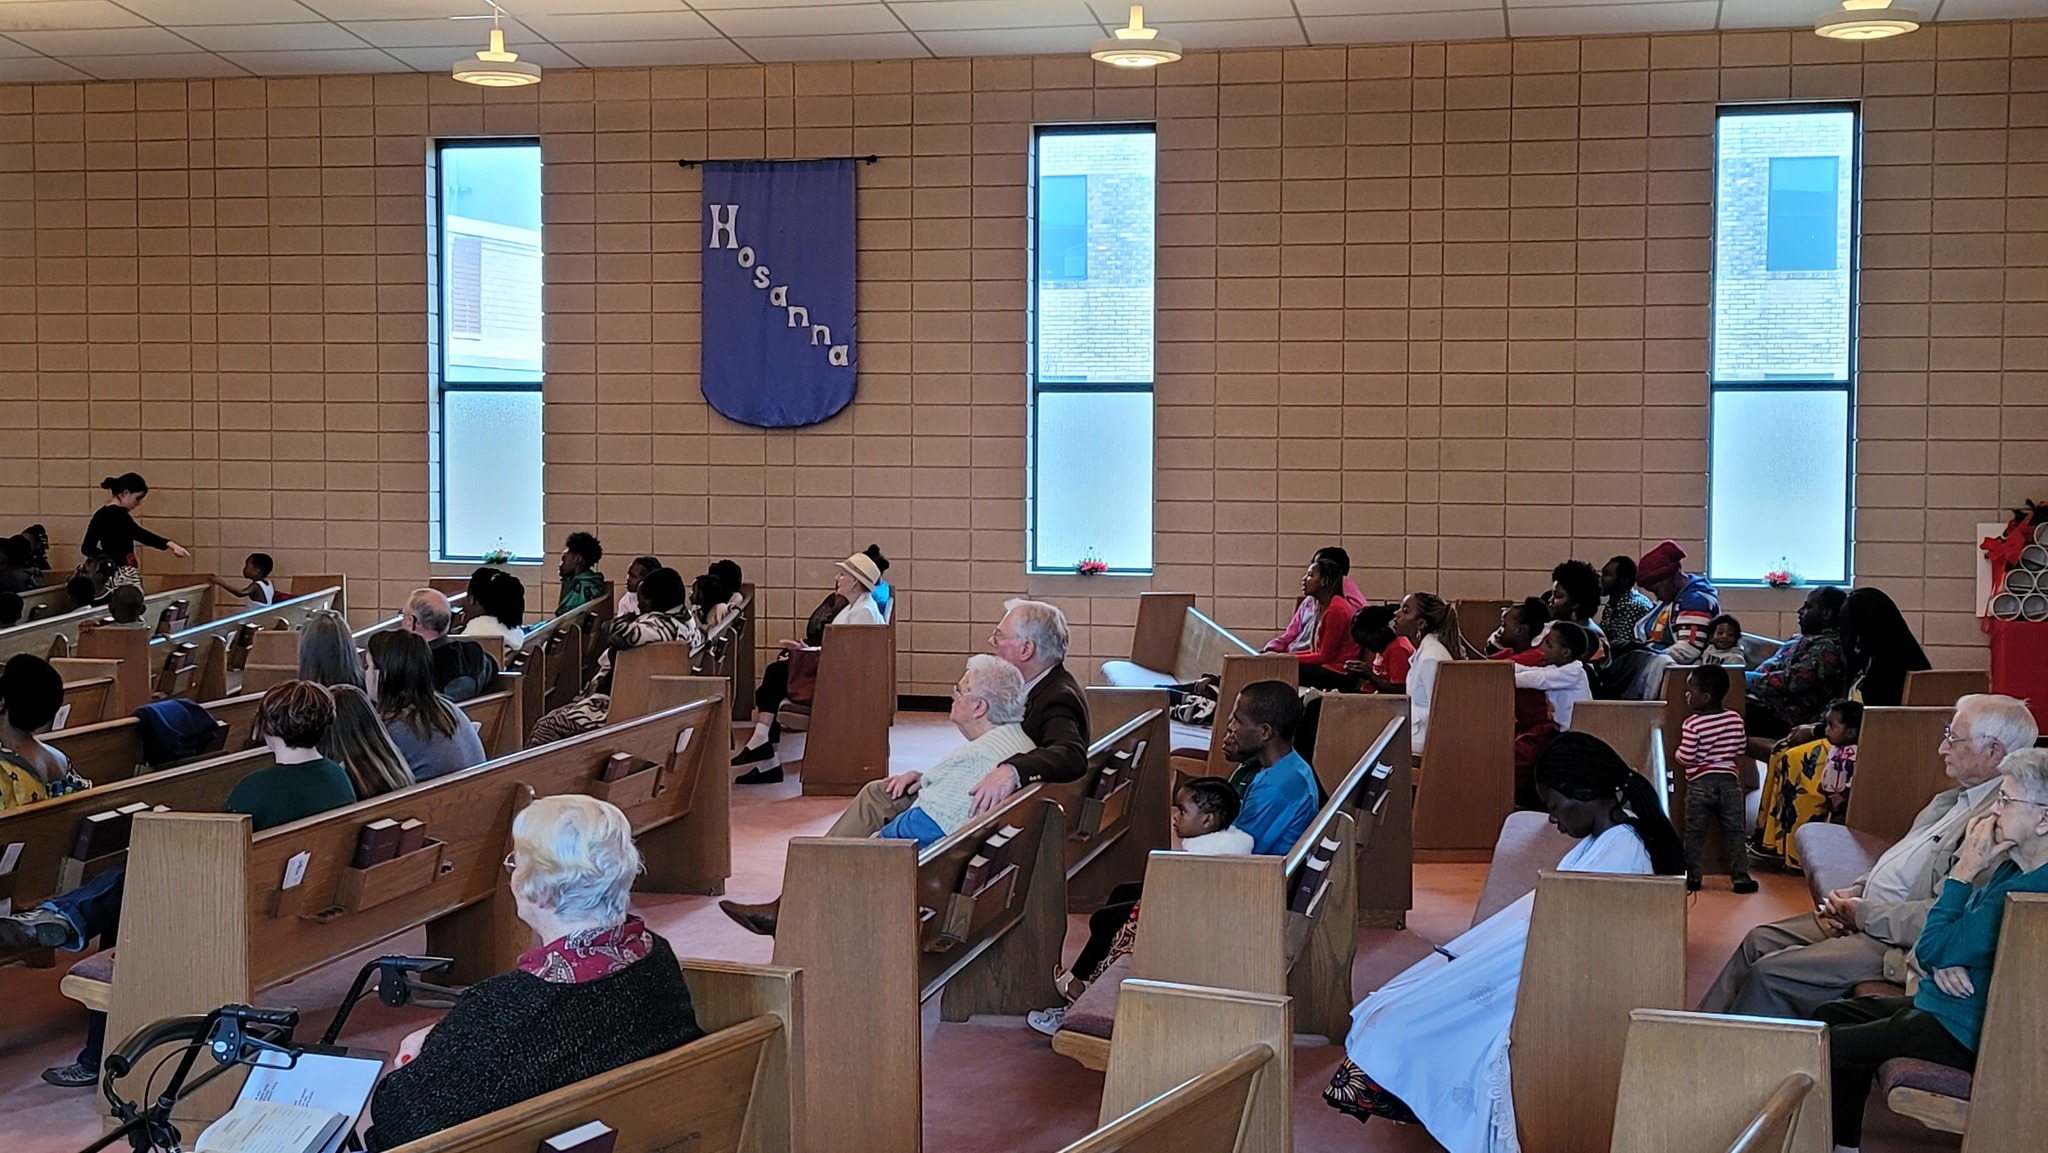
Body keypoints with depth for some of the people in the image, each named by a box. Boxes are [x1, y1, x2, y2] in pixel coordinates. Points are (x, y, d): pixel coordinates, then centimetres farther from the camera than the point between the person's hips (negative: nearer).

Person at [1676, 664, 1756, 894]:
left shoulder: (1692, 724, -16)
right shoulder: (1735, 719, -1)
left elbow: (1685, 757, -16)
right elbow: (1741, 748, 9)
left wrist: (1675, 755, 5)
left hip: (1700, 783, -3)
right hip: (1729, 781, 3)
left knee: (1694, 832, 9)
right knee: (1734, 831, 8)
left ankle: (1692, 877, 14)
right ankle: (1741, 877, 7)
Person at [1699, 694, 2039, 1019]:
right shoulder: (1953, 800, 12)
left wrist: (1863, 914, -15)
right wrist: (1855, 890, 5)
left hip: (1897, 944, -10)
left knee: (1769, 973, -15)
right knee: (1760, 941, 11)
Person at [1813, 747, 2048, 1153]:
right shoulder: (2014, 868, 5)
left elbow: (1930, 950, -23)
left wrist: (1963, 871, -18)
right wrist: (1944, 960, -12)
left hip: (1964, 1034, -11)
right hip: (1948, 1009, 11)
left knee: (1827, 1048, -12)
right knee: (1830, 1016, 15)